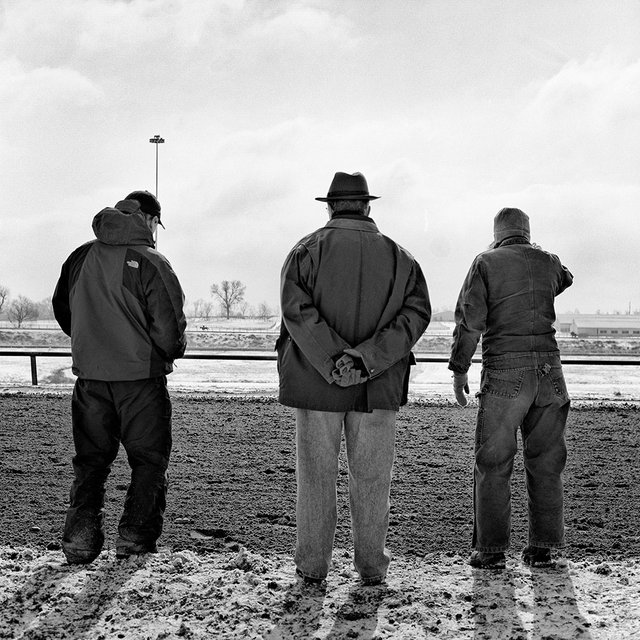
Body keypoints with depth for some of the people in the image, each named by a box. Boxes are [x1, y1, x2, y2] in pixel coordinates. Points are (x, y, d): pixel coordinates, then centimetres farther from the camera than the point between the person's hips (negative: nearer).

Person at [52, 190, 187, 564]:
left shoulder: (80, 258, 3)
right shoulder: (150, 263, -13)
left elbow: (62, 309, 14)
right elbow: (169, 327, -16)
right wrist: (172, 351, 6)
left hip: (90, 375, 4)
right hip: (141, 378, -4)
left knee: (91, 459, 15)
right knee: (149, 459, 10)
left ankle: (80, 537, 11)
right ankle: (135, 537, 9)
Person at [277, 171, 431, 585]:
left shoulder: (307, 250, 1)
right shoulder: (399, 257, 8)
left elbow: (297, 309, -14)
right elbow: (417, 312, -4)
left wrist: (333, 360, -16)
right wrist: (367, 358, -12)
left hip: (316, 381, -1)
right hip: (379, 388, 1)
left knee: (316, 476, 7)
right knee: (372, 477, 9)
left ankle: (313, 565, 14)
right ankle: (372, 565, 16)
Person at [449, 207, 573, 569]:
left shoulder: (486, 263, 0)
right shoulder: (549, 262, 10)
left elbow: (470, 318, -8)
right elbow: (564, 279, 35)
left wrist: (459, 369, -2)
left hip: (504, 371, -3)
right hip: (549, 369, 3)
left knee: (494, 462, 2)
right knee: (546, 461, 10)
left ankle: (492, 549, 3)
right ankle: (543, 546, 13)